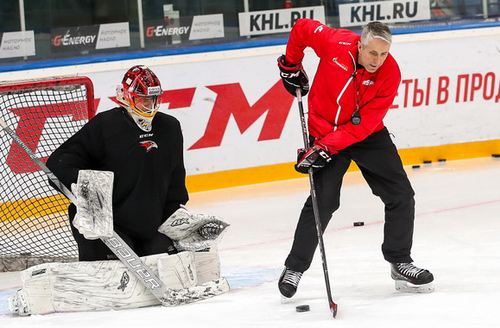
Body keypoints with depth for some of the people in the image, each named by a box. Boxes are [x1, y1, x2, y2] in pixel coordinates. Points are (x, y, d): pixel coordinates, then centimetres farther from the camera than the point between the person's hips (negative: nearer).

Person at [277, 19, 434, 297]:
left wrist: (327, 148, -29)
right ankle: (294, 268, -1)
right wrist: (291, 65, 5)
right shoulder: (336, 44, -24)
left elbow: (364, 124, -22)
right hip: (325, 128, -3)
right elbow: (301, 28, -3)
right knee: (324, 201, -14)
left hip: (366, 134, 3)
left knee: (401, 196, -1)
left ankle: (400, 263, 16)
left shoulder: (390, 74, -20)